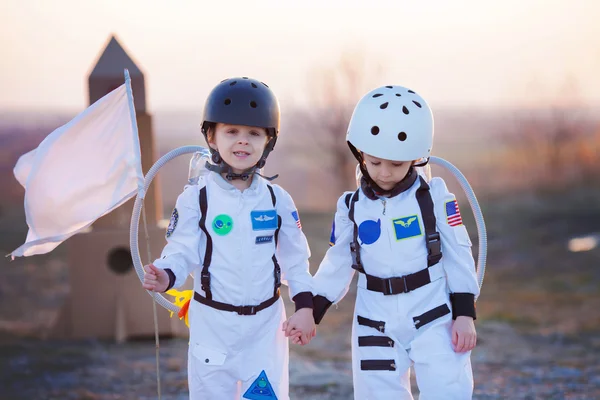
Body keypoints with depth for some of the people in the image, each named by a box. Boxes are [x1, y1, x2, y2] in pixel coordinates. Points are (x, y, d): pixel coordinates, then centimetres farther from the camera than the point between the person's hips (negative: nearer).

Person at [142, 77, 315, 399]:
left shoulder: (278, 199, 2)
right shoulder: (196, 199, -6)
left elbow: (295, 258, 7)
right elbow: (182, 252, -8)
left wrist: (305, 307, 0)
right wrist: (166, 276, -29)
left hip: (266, 323, 2)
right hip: (213, 324, -2)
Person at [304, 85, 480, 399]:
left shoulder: (435, 199, -7)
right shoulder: (352, 208, 1)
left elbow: (459, 255, -2)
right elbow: (337, 264, 11)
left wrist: (464, 314, -5)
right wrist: (311, 311, 7)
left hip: (434, 319, -3)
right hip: (375, 326, 3)